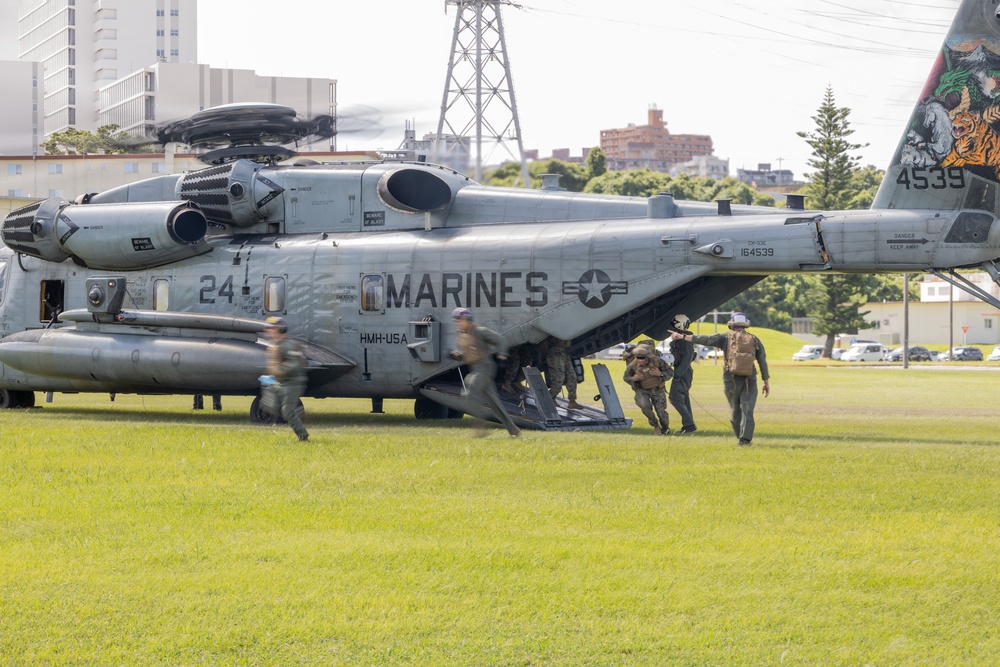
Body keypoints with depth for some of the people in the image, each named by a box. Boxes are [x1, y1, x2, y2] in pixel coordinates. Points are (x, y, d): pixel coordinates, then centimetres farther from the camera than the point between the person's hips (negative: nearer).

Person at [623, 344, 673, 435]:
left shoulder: (657, 361, -21)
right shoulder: (633, 365, -19)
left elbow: (670, 372, -8)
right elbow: (626, 377, 0)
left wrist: (660, 374, -28)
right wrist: (633, 379, -23)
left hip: (657, 389, 0)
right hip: (642, 390, 0)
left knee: (661, 411, -4)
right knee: (645, 406, -28)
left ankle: (665, 429, 28)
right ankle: (655, 425, -2)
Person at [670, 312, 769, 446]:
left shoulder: (726, 337, 4)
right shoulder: (754, 340, 9)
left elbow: (705, 339, -7)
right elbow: (763, 362, 8)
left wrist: (682, 336, -10)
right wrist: (767, 382, 14)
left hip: (731, 378, 0)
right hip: (749, 379, 0)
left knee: (735, 409, 14)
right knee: (747, 409, -4)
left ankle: (741, 437, 22)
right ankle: (745, 439, -16)